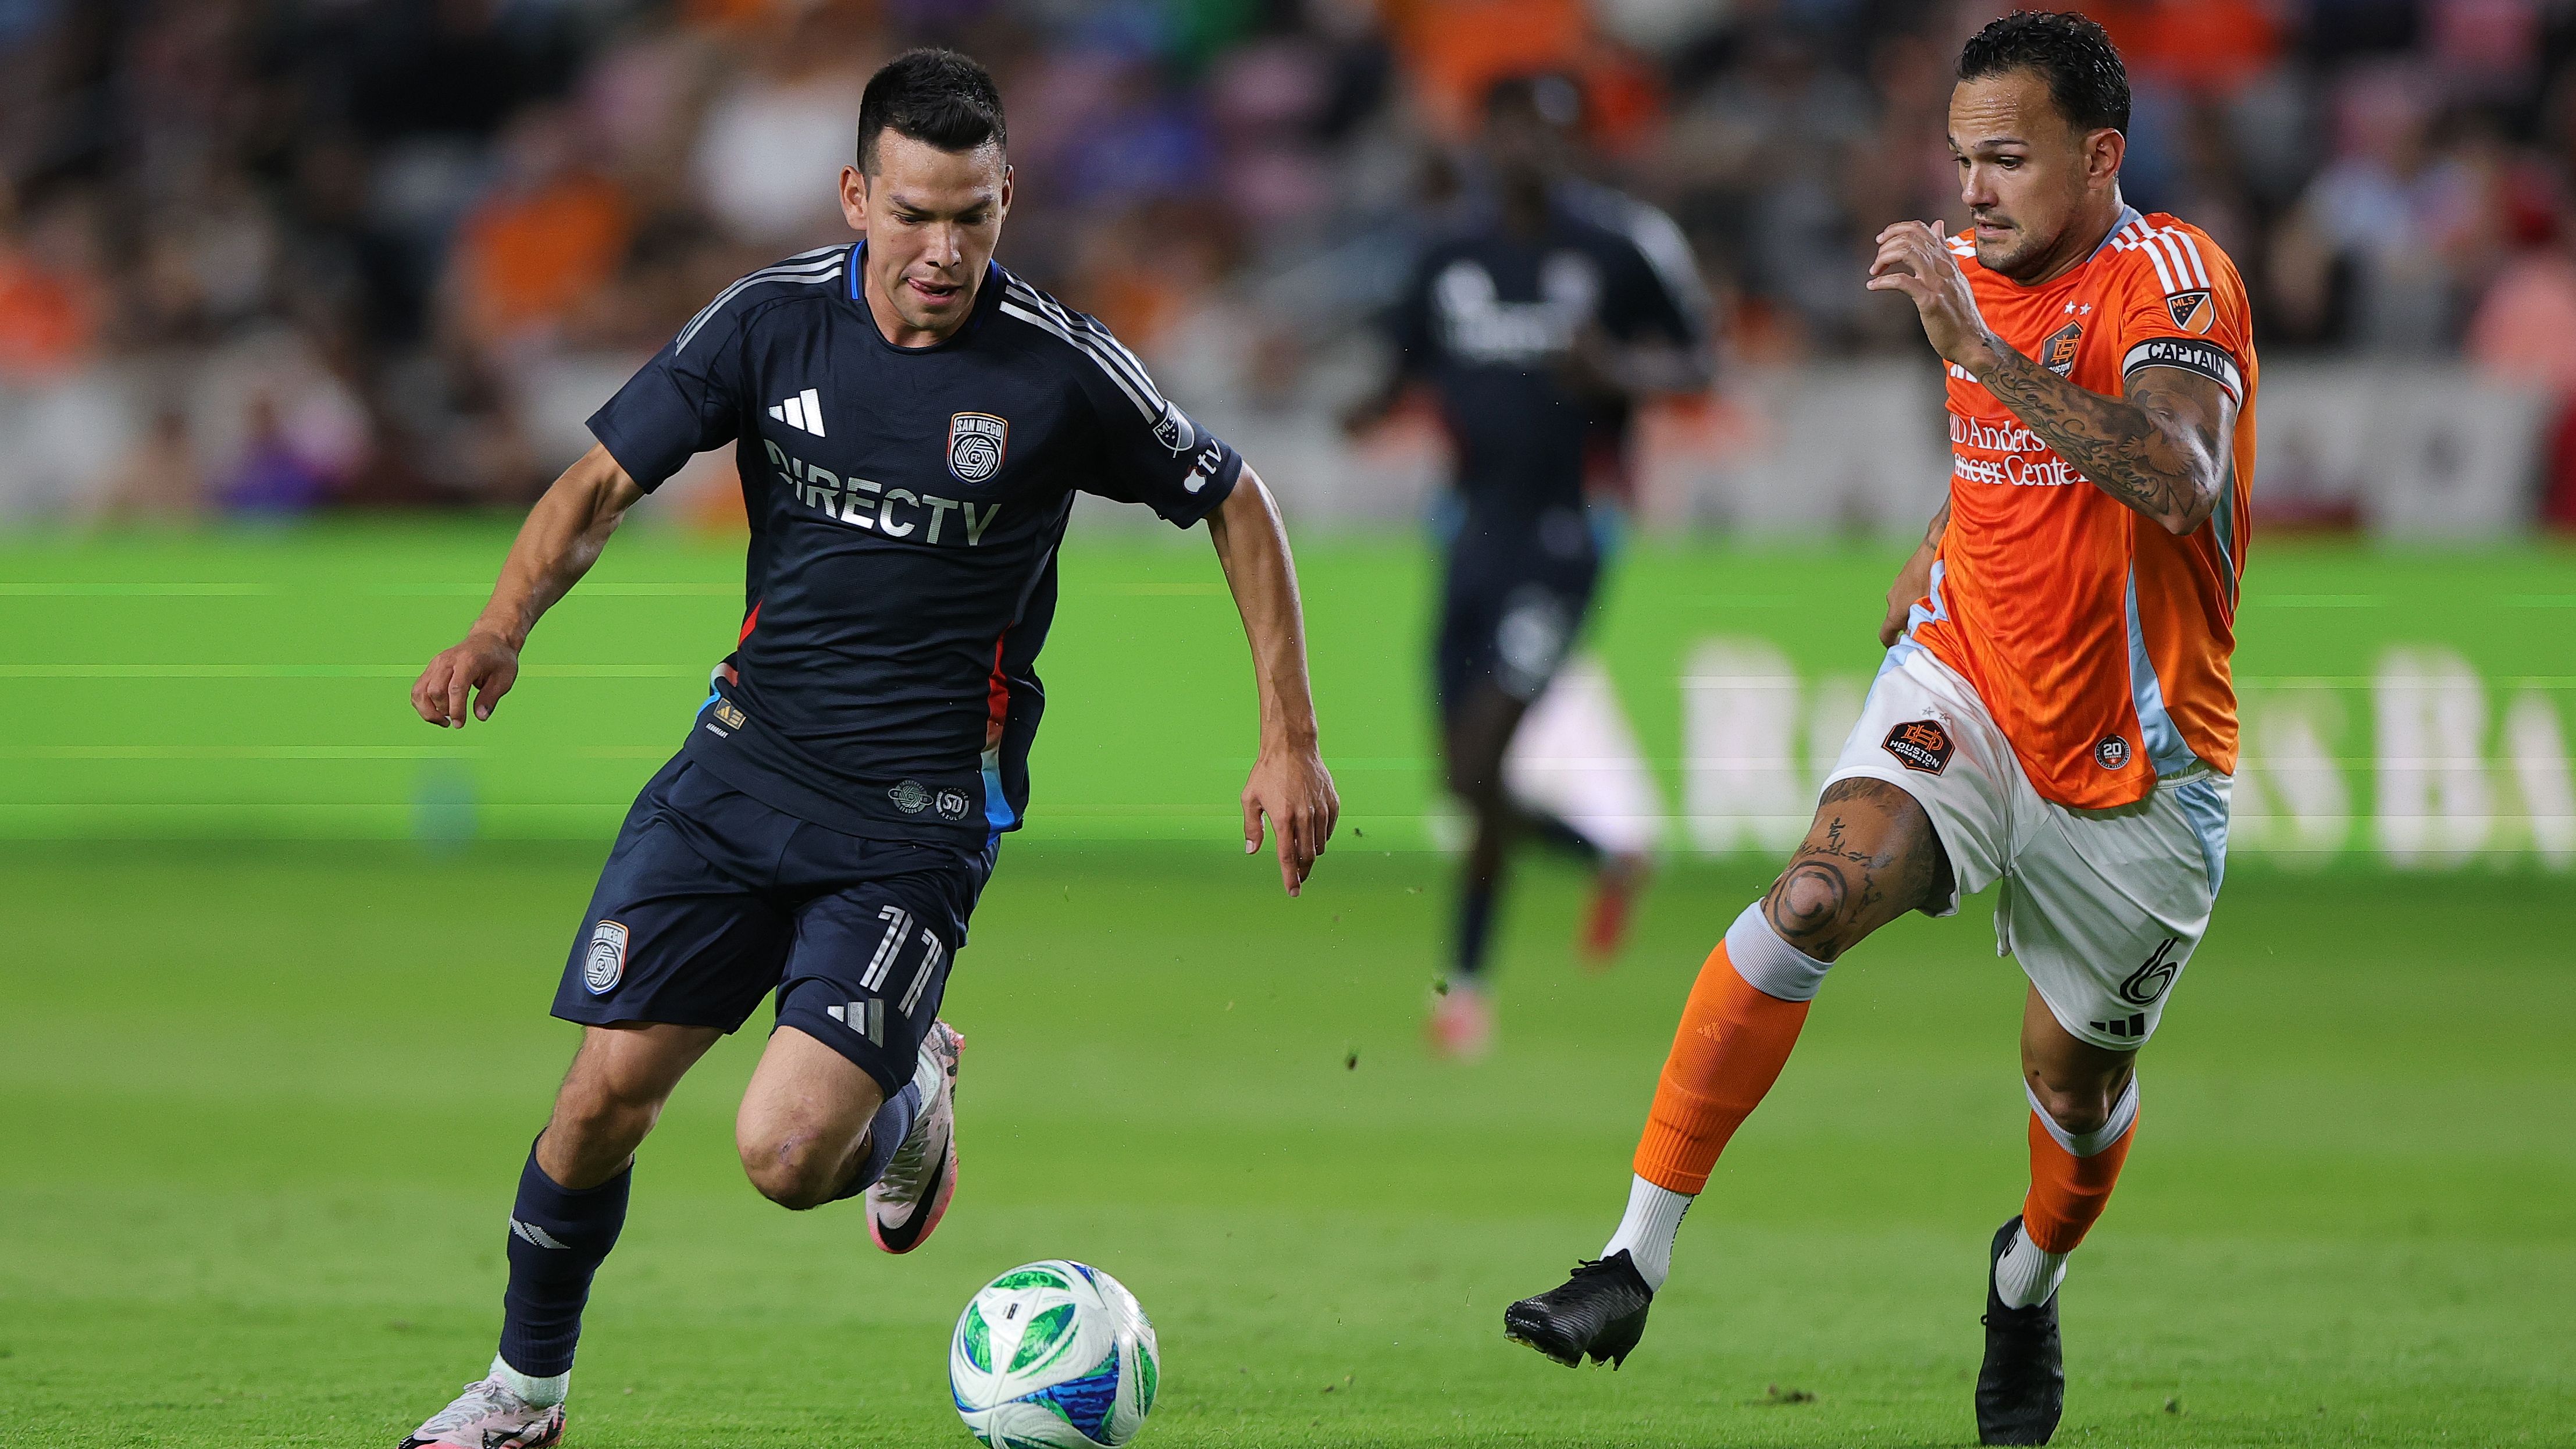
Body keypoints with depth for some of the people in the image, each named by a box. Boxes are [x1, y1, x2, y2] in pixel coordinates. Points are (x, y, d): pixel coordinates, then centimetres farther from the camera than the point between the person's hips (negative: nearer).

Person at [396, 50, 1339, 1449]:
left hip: (918, 818, -3)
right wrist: (501, 628, -20)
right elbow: (604, 479, -1)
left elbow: (1235, 505, 2)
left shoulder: (1059, 365, -12)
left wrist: (1290, 738, -1)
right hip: (745, 760, 3)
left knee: (785, 1153, -17)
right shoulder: (771, 319, -5)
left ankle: (910, 1105, 20)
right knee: (608, 1092, -4)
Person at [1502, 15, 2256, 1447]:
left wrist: (1979, 346, -42)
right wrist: (1945, 549, 9)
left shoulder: (2172, 279, -18)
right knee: (1814, 896, -25)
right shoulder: (1974, 269, 2)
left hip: (2135, 768, -3)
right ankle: (1636, 1260, -26)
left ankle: (2030, 1284, 46)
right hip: (1964, 684, 3)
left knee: (2077, 1076, 11)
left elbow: (2178, 484, -39)